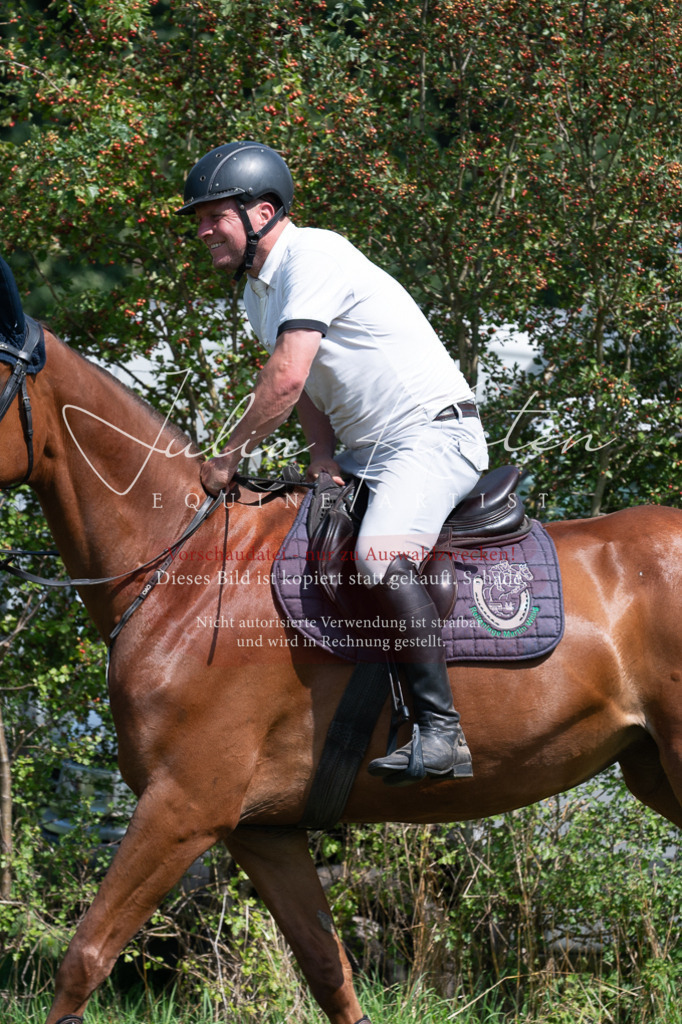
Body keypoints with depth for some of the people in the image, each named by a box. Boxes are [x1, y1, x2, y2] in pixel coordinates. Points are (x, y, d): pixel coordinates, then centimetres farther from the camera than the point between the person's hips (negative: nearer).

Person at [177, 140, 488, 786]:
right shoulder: (258, 288, 15)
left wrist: (227, 460, -16)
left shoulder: (313, 256, -16)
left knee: (381, 554, -33)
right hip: (367, 451, 11)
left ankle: (441, 732, -37)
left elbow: (287, 377, -24)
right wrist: (324, 455, -2)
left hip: (434, 434, -11)